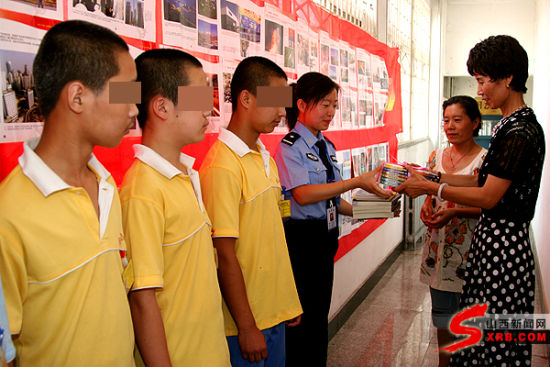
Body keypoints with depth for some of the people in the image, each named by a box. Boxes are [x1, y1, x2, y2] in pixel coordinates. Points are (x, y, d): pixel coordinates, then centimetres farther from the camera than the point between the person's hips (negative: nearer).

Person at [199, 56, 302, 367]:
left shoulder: (266, 159, 8)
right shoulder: (223, 166, -19)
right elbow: (225, 254, -19)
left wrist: (289, 301, 14)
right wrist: (246, 327, -15)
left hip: (275, 313, 8)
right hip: (246, 321, -8)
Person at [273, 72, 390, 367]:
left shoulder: (327, 147, 13)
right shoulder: (289, 146, -12)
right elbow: (302, 194, -26)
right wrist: (357, 182, -27)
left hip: (326, 237, 8)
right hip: (301, 239, -8)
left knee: (320, 314, 17)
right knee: (301, 319, 1)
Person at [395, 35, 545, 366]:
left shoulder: (520, 132, -19)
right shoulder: (513, 124, 12)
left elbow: (488, 197, -19)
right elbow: (485, 179, 15)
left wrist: (430, 188, -14)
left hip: (503, 245, -10)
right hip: (491, 237, 10)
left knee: (495, 337, 2)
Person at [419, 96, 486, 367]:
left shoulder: (485, 159, -9)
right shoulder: (436, 156, 7)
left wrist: (454, 212, -24)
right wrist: (426, 206, -6)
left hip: (469, 248, -5)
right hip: (438, 245, 5)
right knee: (442, 310, 16)